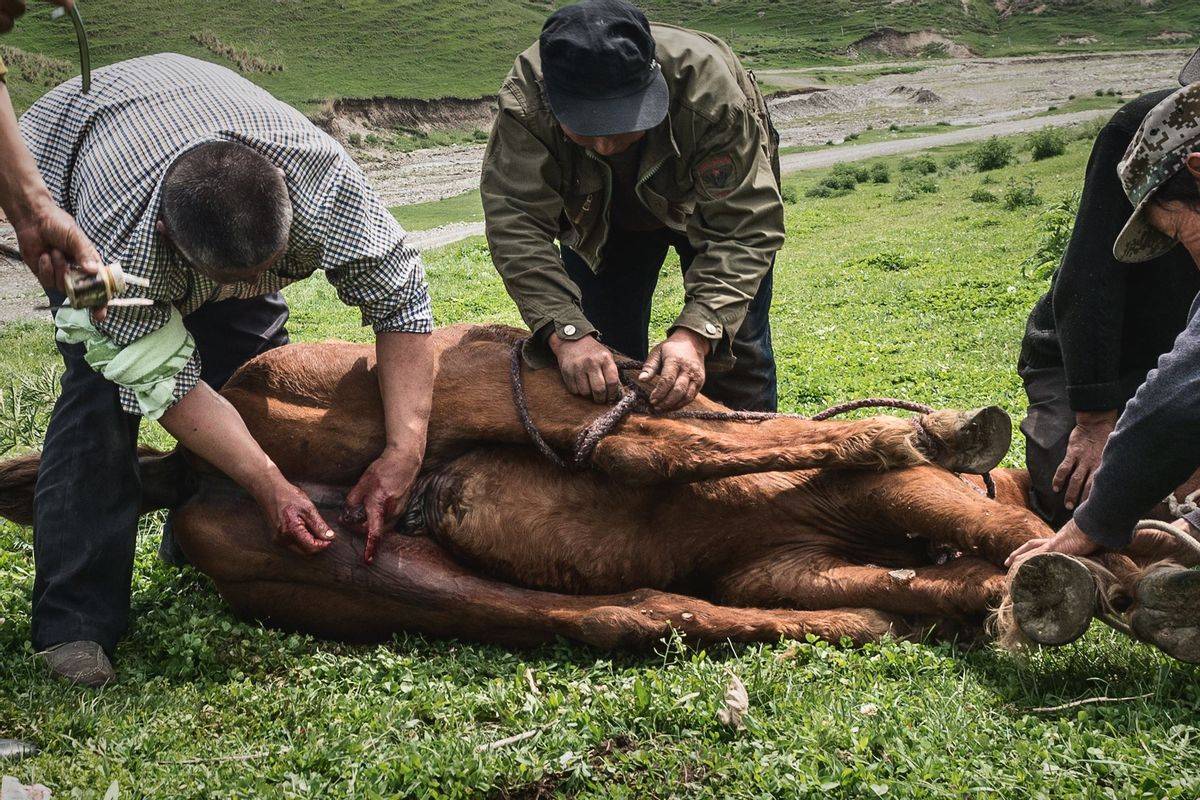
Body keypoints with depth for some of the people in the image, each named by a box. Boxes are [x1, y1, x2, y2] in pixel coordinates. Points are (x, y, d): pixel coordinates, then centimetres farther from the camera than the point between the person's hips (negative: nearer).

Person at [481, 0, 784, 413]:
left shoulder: (710, 88, -42)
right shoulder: (526, 98, -38)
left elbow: (744, 226, -40)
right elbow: (516, 224, -39)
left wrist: (696, 333, -52)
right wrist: (566, 332, -52)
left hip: (708, 200, -1)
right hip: (599, 213, 2)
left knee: (735, 353, -4)